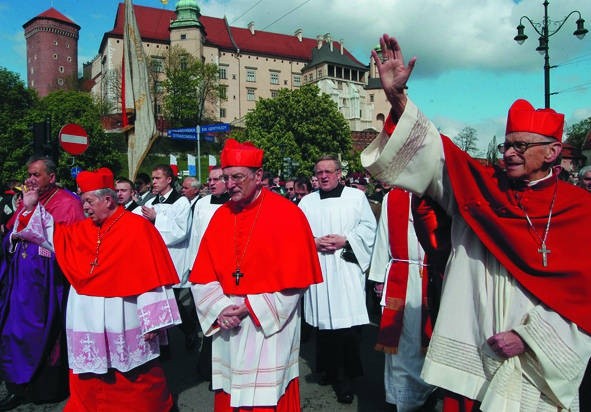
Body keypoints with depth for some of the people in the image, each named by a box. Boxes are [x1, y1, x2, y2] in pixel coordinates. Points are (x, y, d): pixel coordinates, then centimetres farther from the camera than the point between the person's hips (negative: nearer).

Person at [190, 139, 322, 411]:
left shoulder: (287, 214, -10)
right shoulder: (221, 216, 5)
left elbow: (293, 279, -12)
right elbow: (202, 276, 5)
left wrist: (250, 308, -13)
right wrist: (221, 308, -10)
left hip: (269, 328, -4)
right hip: (227, 329, 5)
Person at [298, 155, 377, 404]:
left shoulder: (356, 197, 6)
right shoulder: (307, 202, 13)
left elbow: (368, 227, 1)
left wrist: (345, 240, -12)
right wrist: (314, 242, -10)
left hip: (347, 267, -2)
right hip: (318, 269, 3)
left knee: (348, 322, -6)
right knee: (324, 320, 6)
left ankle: (346, 376, 4)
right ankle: (330, 369, 22)